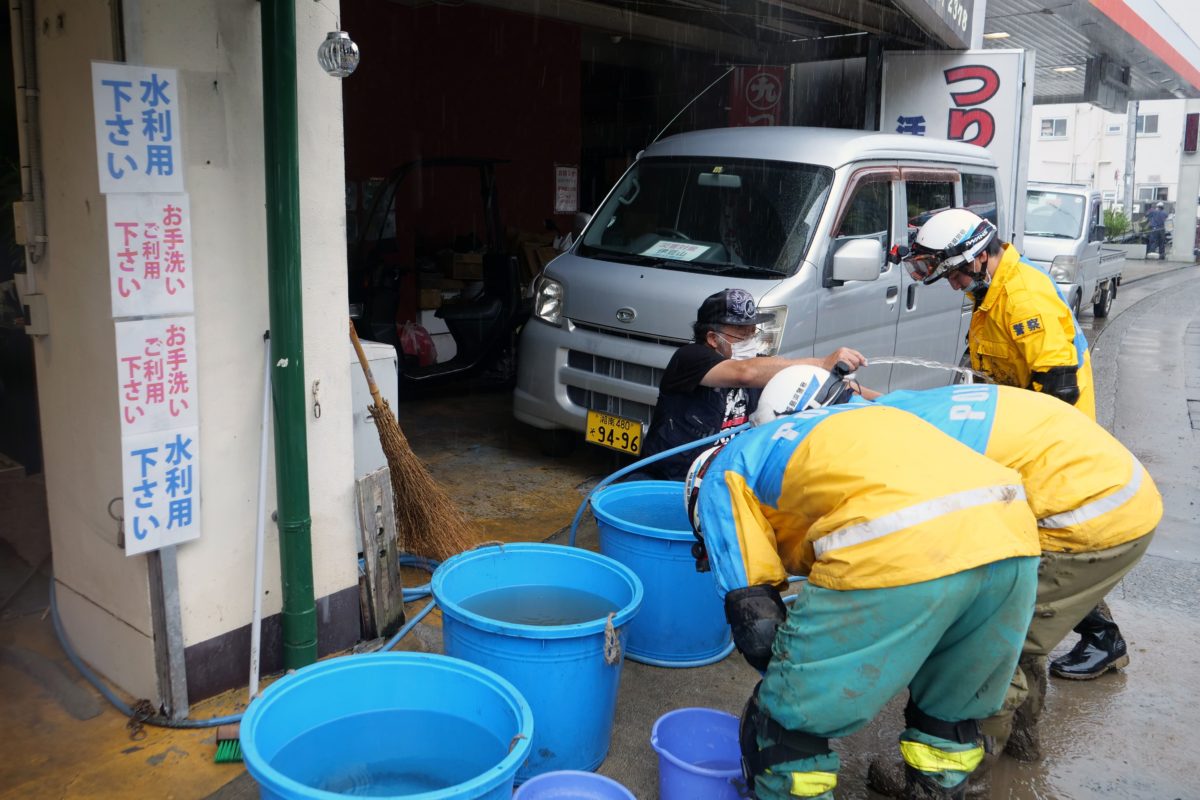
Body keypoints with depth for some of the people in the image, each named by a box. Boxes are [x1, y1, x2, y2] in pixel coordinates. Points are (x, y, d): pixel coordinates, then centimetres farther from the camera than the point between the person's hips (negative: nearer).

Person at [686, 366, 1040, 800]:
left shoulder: (721, 475, 20)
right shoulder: (833, 426, 38)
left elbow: (756, 621, 8)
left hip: (898, 550, -7)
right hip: (1011, 526, 8)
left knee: (785, 728, 14)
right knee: (950, 715, 31)